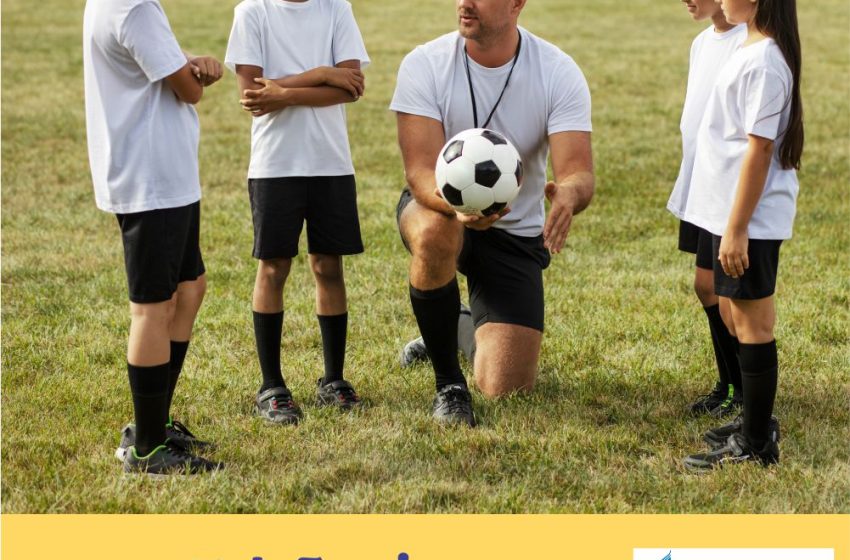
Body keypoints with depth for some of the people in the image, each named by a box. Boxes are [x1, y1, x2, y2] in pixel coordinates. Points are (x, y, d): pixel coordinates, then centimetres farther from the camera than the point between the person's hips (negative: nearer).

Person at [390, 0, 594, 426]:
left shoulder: (559, 73, -17)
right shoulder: (424, 65, -18)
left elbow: (579, 173, -26)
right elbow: (421, 172, -25)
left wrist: (568, 193, -51)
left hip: (516, 231, 1)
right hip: (438, 207, -1)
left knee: (506, 389, -8)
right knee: (436, 231, -41)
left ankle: (478, 330, 32)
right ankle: (447, 380, -18)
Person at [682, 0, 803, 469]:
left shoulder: (763, 62, -20)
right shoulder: (752, 52, 11)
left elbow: (759, 148, -22)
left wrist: (737, 228, -21)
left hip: (750, 219, -10)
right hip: (733, 214, 10)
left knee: (750, 324, -2)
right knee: (734, 316, 19)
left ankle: (755, 445, 6)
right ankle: (755, 422, 33)